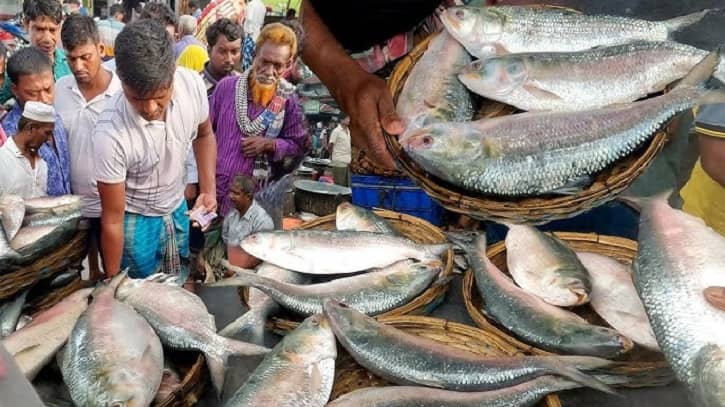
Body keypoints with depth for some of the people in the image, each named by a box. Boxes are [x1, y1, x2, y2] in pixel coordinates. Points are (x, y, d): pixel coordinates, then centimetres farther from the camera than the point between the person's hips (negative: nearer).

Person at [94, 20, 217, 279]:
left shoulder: (192, 84, -23)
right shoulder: (111, 134, -33)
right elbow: (112, 220, -21)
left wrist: (208, 188, -7)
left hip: (177, 210, 4)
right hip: (134, 222, -4)